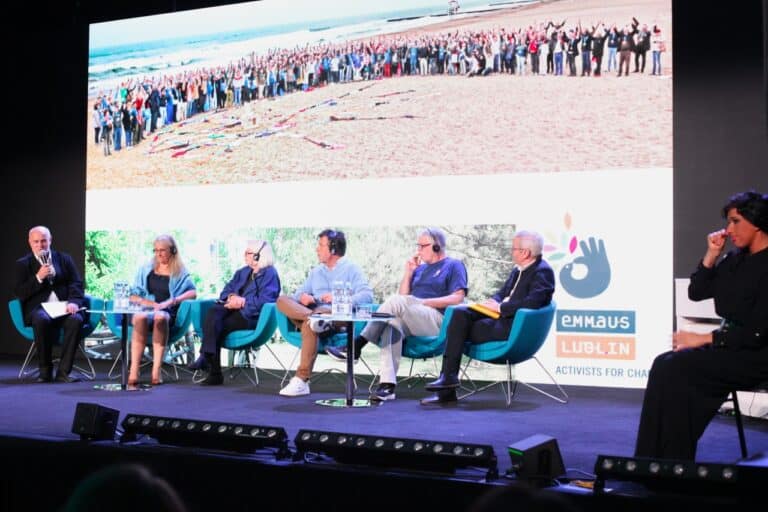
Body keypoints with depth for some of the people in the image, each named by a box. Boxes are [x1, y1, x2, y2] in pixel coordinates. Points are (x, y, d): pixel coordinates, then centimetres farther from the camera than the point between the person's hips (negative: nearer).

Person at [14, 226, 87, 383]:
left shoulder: (64, 259, 18)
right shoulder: (23, 264, 14)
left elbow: (76, 283, 8)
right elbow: (19, 293, 4)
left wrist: (73, 302, -12)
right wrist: (38, 277, -11)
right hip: (39, 309, -1)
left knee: (76, 320, -33)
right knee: (41, 320, -37)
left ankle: (63, 371, -28)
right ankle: (45, 370, -22)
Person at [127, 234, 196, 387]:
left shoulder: (180, 272, 14)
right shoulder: (145, 269, 21)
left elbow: (193, 293, -2)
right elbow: (132, 296, 15)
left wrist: (171, 301, -17)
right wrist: (149, 303, -5)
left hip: (167, 313, -1)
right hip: (144, 310, 1)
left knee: (160, 317, -39)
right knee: (141, 317, -37)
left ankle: (156, 372, -46)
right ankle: (133, 373, -45)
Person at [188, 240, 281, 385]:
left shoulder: (269, 274, -1)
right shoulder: (242, 272, 25)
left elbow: (264, 300, -15)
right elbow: (226, 291, 17)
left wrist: (242, 301, -14)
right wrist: (231, 297, -6)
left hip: (252, 316, -7)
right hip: (234, 310, 7)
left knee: (214, 325, -27)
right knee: (213, 312, -26)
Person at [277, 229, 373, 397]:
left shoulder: (351, 269, 7)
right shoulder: (316, 272, 28)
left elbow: (367, 295, -8)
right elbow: (300, 292, 20)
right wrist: (303, 296, -5)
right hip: (313, 312, 6)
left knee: (309, 326, -37)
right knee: (283, 300, -14)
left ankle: (301, 381, -36)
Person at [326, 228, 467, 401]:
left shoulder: (453, 266, 8)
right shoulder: (420, 268, 27)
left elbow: (458, 298, -7)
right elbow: (404, 295, 22)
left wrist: (424, 302, -13)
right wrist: (409, 272, 10)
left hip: (438, 320, -5)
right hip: (411, 322, 6)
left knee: (396, 302, -29)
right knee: (393, 323, -31)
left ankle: (356, 346, -27)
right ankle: (387, 385, -40)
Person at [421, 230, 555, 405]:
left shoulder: (543, 272, -11)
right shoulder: (519, 269, 18)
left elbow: (532, 302, -24)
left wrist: (500, 307, -17)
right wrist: (494, 302, 0)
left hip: (517, 325, -9)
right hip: (501, 315, 9)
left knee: (461, 330, -17)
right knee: (460, 314, -12)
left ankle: (449, 376, -5)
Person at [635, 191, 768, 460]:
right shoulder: (736, 258, 11)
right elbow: (696, 292, 11)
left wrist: (703, 339, -18)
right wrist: (711, 255, 0)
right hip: (729, 346, 7)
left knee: (675, 368, -22)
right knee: (665, 364, -14)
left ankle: (672, 462, -11)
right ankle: (656, 466, -13)